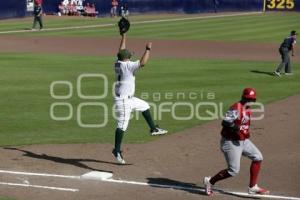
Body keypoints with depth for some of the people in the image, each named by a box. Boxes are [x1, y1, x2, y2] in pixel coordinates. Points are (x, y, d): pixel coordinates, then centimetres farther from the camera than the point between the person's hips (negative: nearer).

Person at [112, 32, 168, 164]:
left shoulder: (117, 63, 5)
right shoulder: (128, 65, -18)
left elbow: (121, 51, 21)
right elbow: (142, 63, -30)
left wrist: (123, 36, 27)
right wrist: (148, 49, -19)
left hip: (129, 98, 10)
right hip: (123, 100, -10)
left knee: (144, 106, 24)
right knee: (122, 125, -7)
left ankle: (153, 129, 33)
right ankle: (117, 151, -4)